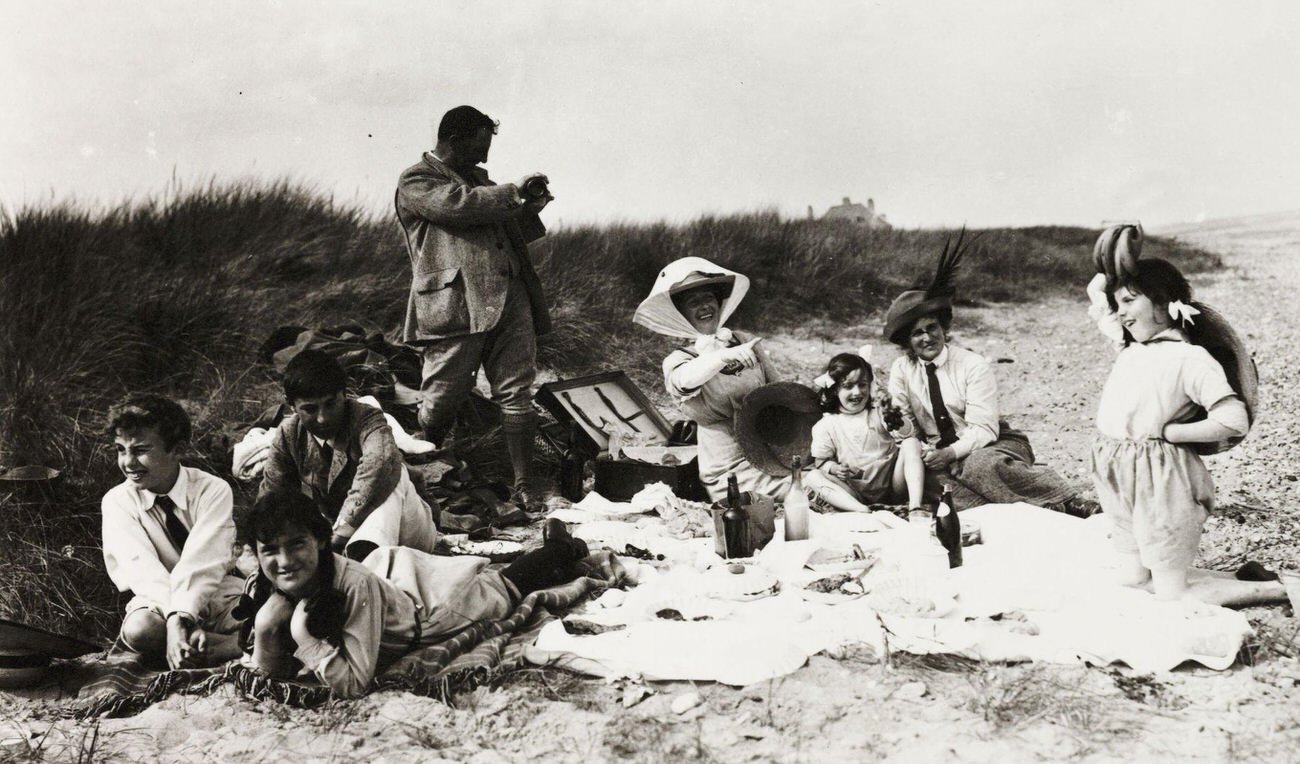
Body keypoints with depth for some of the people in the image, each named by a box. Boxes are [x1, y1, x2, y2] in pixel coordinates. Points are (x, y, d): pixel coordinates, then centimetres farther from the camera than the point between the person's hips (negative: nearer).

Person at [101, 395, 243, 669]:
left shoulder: (213, 490, -8)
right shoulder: (117, 501, -4)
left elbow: (202, 561, -23)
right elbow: (142, 568, -20)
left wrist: (181, 619, -39)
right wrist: (174, 621, -36)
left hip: (221, 598, -1)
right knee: (139, 628, -36)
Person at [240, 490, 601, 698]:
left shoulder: (353, 585, -47)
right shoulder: (262, 590, -30)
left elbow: (354, 685, -44)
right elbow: (267, 680, -23)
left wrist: (305, 638, -53)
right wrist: (264, 631, -40)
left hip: (427, 605, -4)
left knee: (503, 588, 26)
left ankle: (563, 551, 52)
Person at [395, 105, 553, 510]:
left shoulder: (479, 180, 26)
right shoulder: (416, 180, 3)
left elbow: (509, 235, 33)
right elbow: (457, 206, -16)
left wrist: (530, 211, 14)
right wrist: (514, 192, -8)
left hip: (510, 298, 7)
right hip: (455, 304, -6)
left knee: (517, 395, 0)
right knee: (441, 400, -3)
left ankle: (524, 484, 3)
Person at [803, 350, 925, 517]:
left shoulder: (880, 415, 4)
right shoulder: (825, 426, 1)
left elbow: (908, 435, -8)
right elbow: (822, 462, 3)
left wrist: (898, 423, -30)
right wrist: (834, 468, -20)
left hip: (890, 488, 1)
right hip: (855, 495, -1)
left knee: (912, 443, -15)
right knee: (812, 478, -22)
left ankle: (915, 506, -30)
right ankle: (863, 511, -43)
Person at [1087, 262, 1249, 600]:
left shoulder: (1189, 359, -14)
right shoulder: (1129, 344, 9)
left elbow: (1234, 421, -22)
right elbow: (1096, 292, 22)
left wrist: (1167, 431, -15)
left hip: (1159, 481, -8)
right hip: (1120, 480, 8)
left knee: (1170, 594, 0)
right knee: (1130, 580, 18)